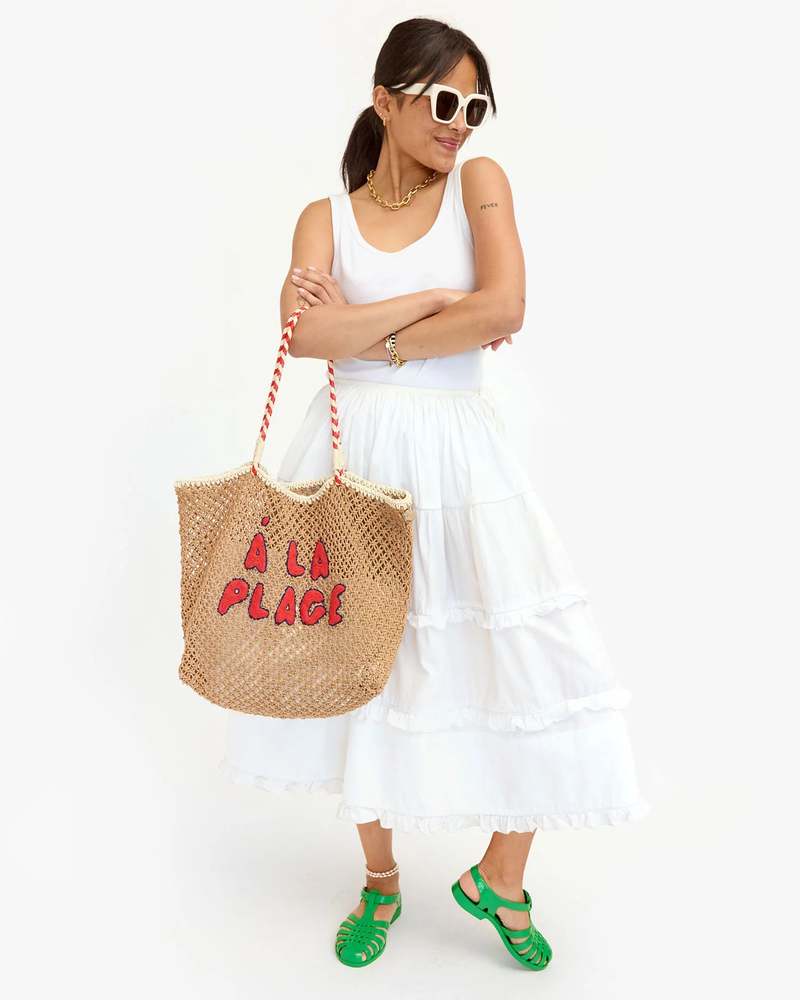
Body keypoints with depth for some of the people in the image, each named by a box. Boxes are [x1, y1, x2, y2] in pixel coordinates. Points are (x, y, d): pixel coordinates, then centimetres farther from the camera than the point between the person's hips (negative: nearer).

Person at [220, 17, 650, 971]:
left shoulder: (479, 181, 6)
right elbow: (304, 330, -13)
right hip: (355, 451, 1)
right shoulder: (326, 215, 6)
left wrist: (371, 337, -8)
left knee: (538, 674, -4)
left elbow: (504, 309, -12)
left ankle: (499, 876, 23)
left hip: (458, 453, 0)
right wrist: (432, 300, -12)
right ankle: (380, 880, 33)